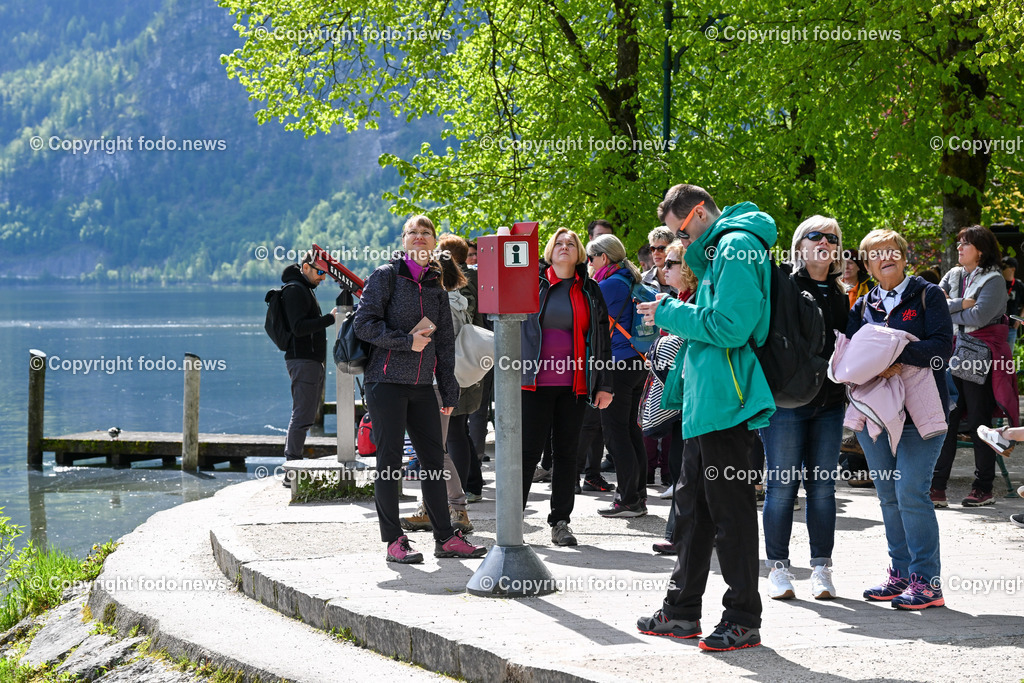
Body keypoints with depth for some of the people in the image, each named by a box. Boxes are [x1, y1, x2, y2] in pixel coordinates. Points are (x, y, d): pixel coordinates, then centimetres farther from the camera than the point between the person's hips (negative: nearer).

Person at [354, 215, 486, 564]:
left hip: (422, 385, 5)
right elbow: (364, 323, -9)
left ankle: (445, 537, 11)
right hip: (387, 380, -5)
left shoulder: (436, 286, 15)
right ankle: (394, 540, 2)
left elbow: (445, 341, 17)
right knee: (390, 462, -2)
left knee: (434, 459, 5)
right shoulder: (386, 276, -1)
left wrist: (449, 391, 13)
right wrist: (407, 342, -14)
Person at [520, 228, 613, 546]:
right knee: (528, 450, -4)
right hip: (536, 382, -2)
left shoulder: (590, 292, 11)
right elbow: (513, 326, 8)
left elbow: (601, 338, 12)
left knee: (566, 451, 5)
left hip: (574, 384, 2)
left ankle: (560, 522, 11)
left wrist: (604, 384, 6)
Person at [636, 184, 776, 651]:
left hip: (725, 400, -11)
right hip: (707, 401, 11)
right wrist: (675, 315, 11)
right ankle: (682, 610, 24)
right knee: (692, 503, 15)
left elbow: (730, 327, -22)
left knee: (730, 508, -5)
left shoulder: (737, 247, -13)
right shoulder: (720, 249, 19)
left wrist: (670, 314, -12)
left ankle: (744, 620, 2)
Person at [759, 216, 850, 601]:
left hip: (829, 402, 5)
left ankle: (821, 569, 13)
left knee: (823, 486, 6)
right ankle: (778, 568, 9)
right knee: (782, 485, -1)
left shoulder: (839, 295, 14)